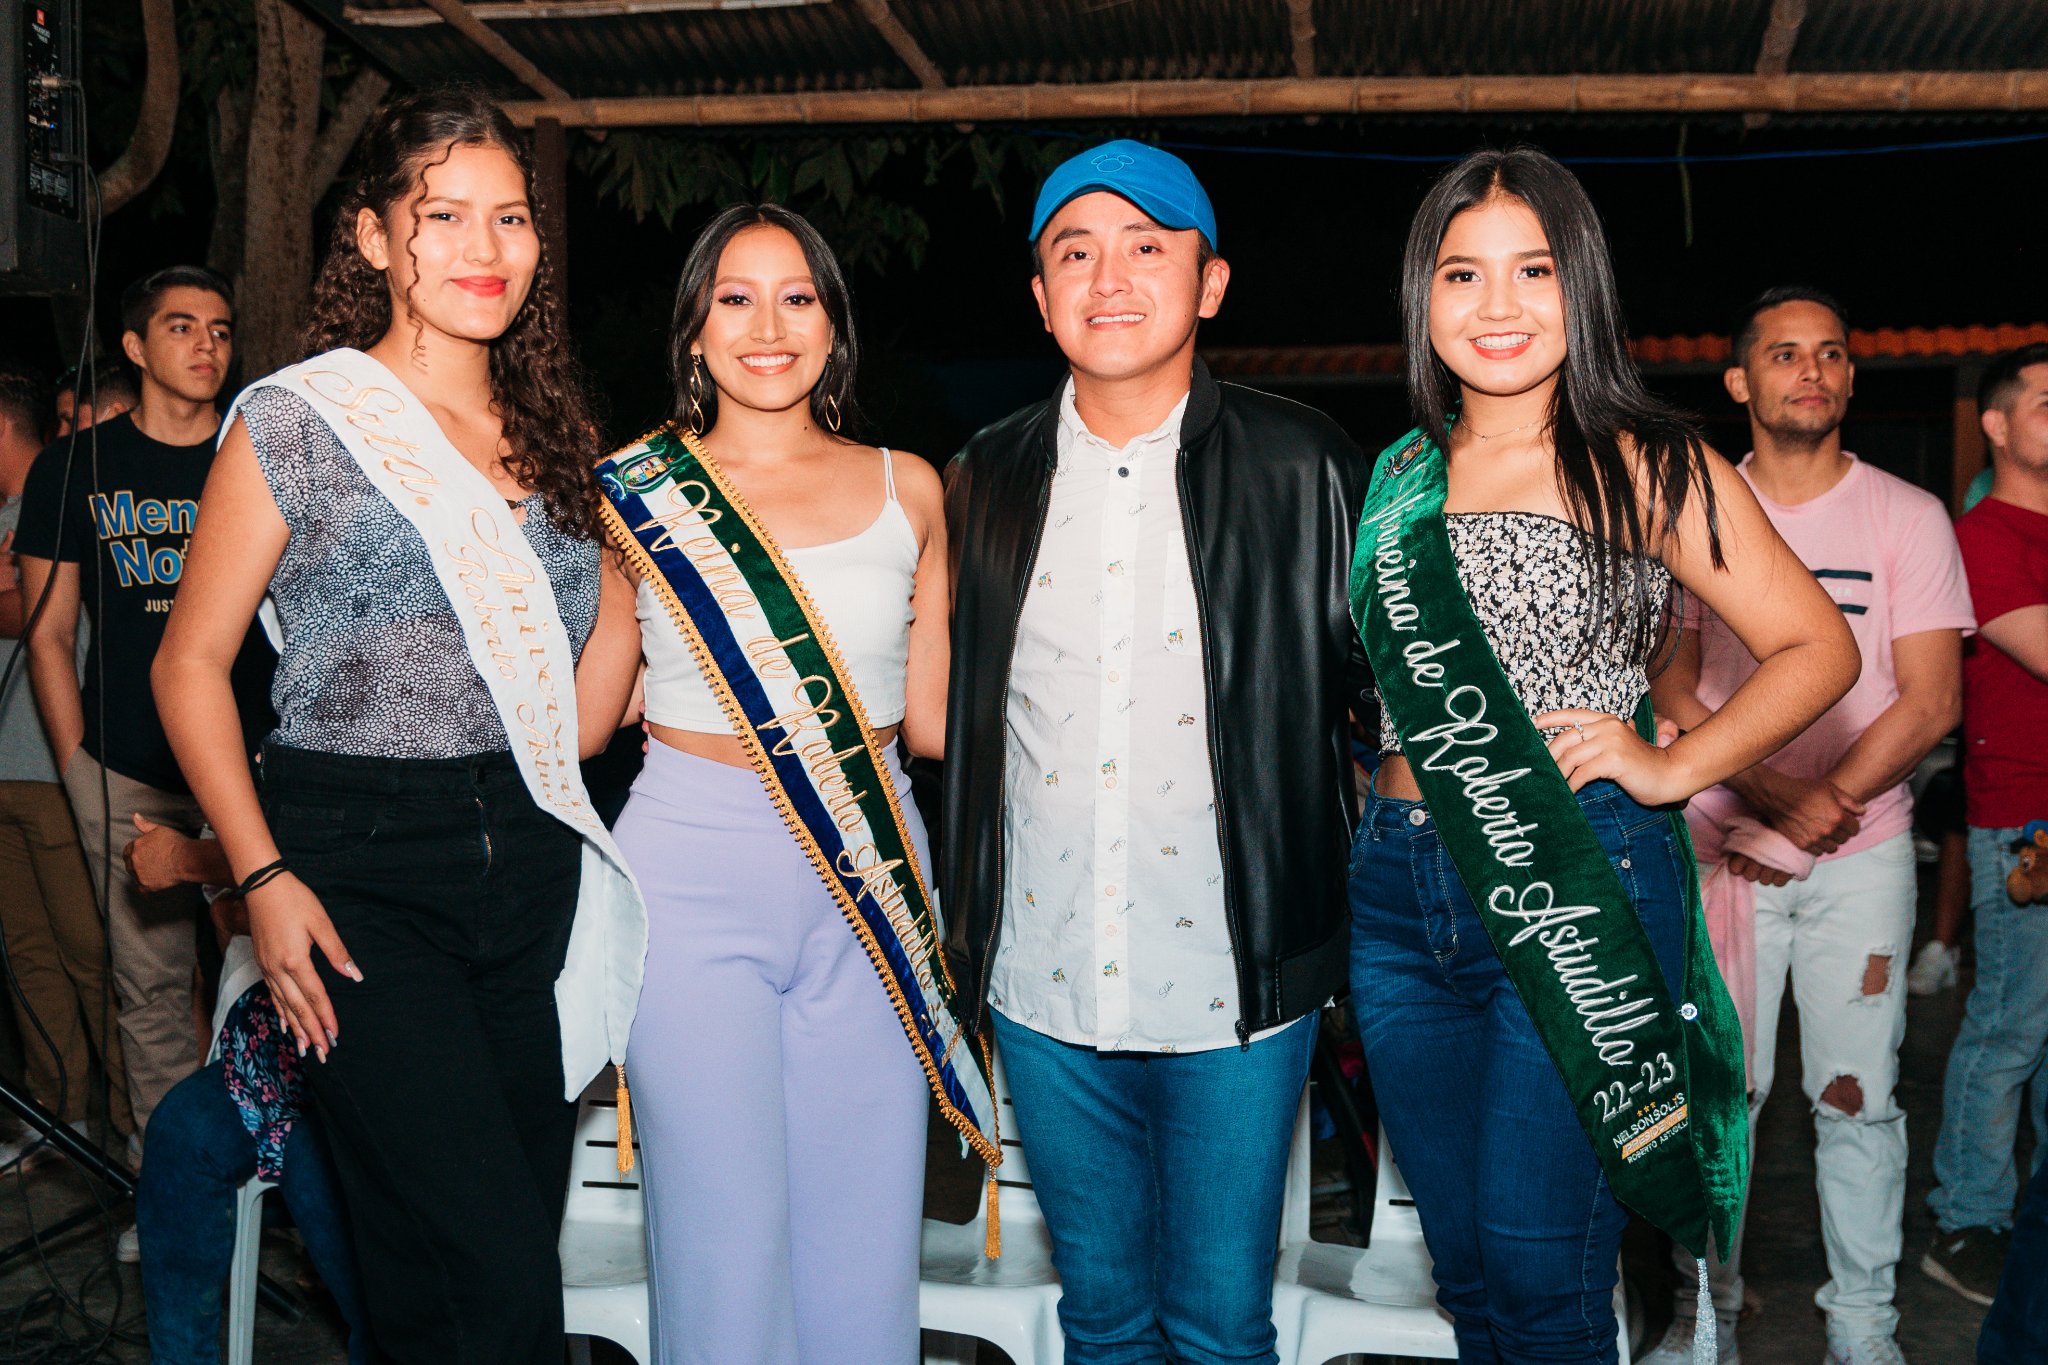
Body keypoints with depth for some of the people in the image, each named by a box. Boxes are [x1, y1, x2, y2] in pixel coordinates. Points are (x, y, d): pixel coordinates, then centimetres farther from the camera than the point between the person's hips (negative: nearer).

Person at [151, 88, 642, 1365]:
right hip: (362, 873, -5)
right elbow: (191, 664, 0)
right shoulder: (298, 419, -1)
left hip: (533, 869, 5)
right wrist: (264, 877, -9)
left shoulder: (556, 437, 14)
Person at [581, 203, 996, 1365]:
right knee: (725, 1240, 1)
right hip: (697, 874, -2)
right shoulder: (639, 495, 2)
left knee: (864, 1238, 6)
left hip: (871, 883, 2)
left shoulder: (908, 490, 8)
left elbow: (936, 722, 9)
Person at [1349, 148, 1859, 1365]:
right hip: (1401, 890, 5)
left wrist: (1673, 766, -12)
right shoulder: (1402, 476, 11)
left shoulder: (1646, 469, -3)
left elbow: (1820, 647, -1)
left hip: (1579, 889, -5)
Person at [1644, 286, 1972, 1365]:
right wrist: (1773, 791, -13)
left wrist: (1816, 811, -15)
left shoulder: (1909, 519, 1)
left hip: (1863, 857, 0)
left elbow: (1930, 702, -5)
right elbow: (1672, 689, 1)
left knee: (1857, 1094, 4)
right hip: (1725, 847, 1)